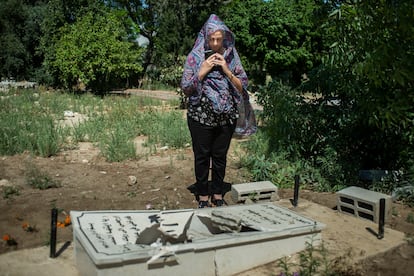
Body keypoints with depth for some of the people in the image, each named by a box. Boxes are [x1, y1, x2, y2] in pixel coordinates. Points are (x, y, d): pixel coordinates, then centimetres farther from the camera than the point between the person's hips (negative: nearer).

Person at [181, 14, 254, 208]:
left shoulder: (231, 57, 4)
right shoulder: (195, 57, -2)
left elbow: (242, 87, 1)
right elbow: (186, 89, -4)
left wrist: (226, 70, -12)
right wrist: (203, 70, -14)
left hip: (226, 116, 2)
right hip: (201, 116, -2)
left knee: (220, 156, 11)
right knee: (202, 157, 6)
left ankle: (218, 194, 25)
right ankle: (203, 196, 20)